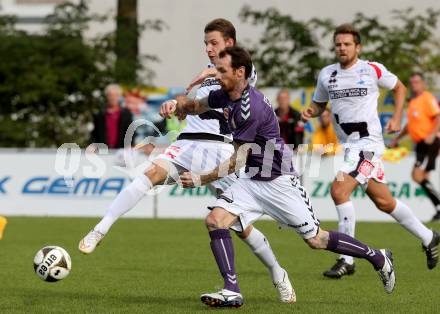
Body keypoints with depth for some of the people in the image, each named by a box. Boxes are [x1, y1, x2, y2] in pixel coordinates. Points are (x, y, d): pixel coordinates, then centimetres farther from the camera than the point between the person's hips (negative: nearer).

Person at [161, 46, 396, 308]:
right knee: (215, 220, -12)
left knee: (315, 240, 0)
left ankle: (378, 258, 19)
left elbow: (237, 161, -20)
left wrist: (201, 179, -16)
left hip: (279, 180, -8)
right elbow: (197, 106, 19)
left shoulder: (251, 107, -26)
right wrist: (176, 106, -4)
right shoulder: (226, 95, 1)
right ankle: (232, 291, -15)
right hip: (252, 180, 8)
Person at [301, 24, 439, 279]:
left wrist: (397, 118, -1)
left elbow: (399, 88, 10)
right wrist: (311, 111, -2)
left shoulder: (372, 70, -5)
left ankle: (347, 260, -16)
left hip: (368, 142, -6)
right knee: (383, 202, 13)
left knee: (339, 191, -21)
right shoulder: (326, 74, 8)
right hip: (347, 145, 6)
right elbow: (319, 104, 21)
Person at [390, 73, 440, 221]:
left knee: (418, 175, -17)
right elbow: (411, 124, 30)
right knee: (422, 177, 5)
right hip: (420, 143, 9)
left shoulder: (427, 99, -9)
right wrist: (397, 138, 30)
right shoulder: (413, 102, 18)